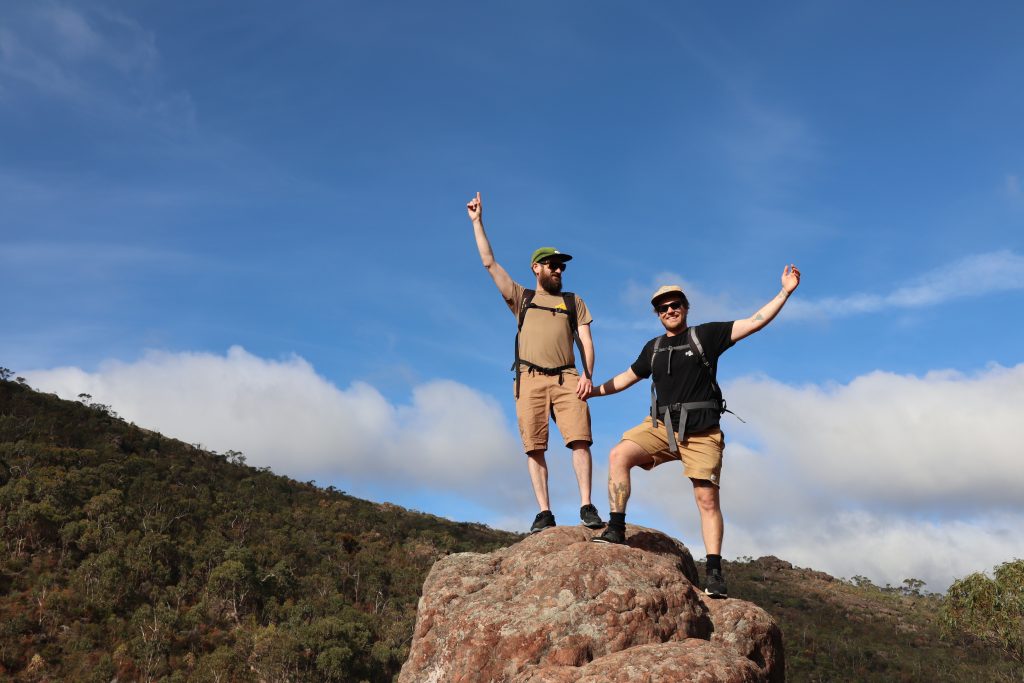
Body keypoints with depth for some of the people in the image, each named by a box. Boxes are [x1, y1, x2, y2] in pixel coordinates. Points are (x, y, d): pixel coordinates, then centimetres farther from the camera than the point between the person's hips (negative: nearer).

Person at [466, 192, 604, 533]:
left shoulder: (573, 302, 22)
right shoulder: (521, 297, 21)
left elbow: (586, 342, 13)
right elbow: (489, 263, 16)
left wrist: (588, 374, -4)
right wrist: (477, 222, 14)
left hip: (566, 378, 0)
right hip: (530, 379, 0)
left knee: (579, 439, -14)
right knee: (535, 447, -5)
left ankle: (586, 505, -12)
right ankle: (544, 512, -4)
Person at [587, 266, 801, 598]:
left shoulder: (706, 335, 4)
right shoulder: (653, 347, 16)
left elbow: (755, 322, 0)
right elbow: (628, 377, 29)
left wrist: (785, 292, -7)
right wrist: (594, 390, 26)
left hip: (701, 432, -3)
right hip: (661, 426, 3)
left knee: (707, 500, -4)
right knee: (618, 455, -22)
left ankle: (714, 571, 2)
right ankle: (616, 530, -20)